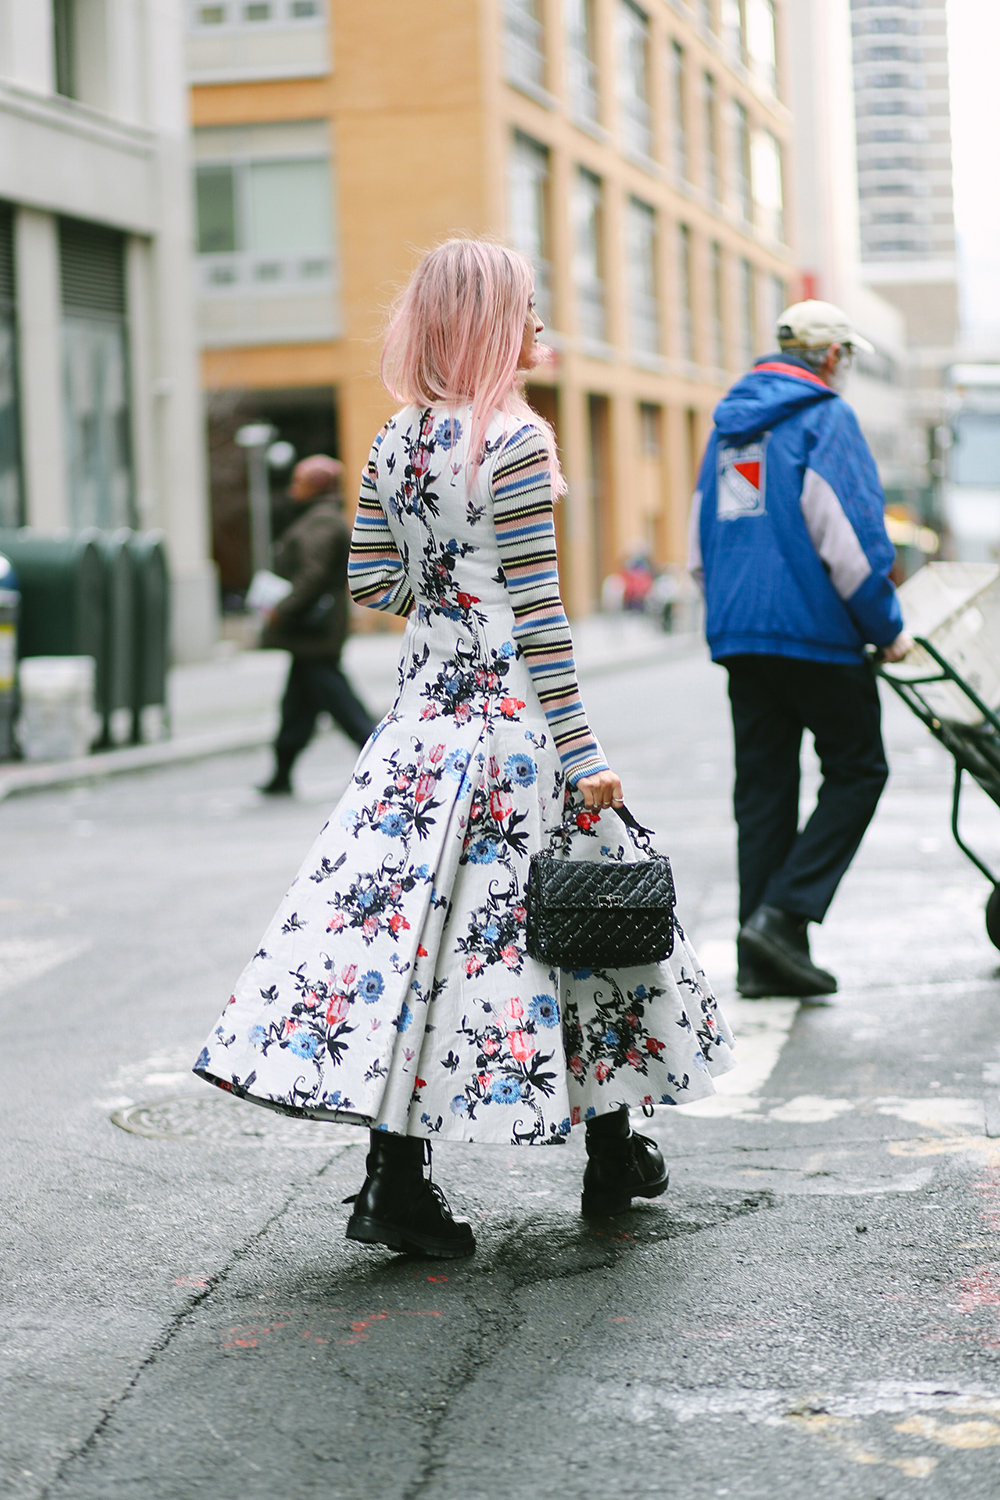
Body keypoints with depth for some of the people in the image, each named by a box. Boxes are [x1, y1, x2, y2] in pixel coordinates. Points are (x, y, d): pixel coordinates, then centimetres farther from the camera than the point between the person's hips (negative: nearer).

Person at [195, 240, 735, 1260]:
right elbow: (536, 613, -16)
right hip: (511, 714, -6)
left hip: (424, 707, 6)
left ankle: (394, 1182, 1)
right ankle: (613, 1153, 21)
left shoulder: (394, 442, 6)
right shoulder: (514, 440, -14)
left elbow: (371, 582, 10)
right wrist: (581, 756, -14)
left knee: (410, 912, 4)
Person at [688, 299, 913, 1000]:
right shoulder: (824, 416, -7)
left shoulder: (729, 422, 17)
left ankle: (762, 958, 7)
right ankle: (784, 911, -11)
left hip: (738, 633, 7)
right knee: (857, 768, 3)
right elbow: (849, 536, -14)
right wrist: (887, 627, -6)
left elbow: (701, 545, 21)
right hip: (815, 630, -7)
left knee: (763, 784, 9)